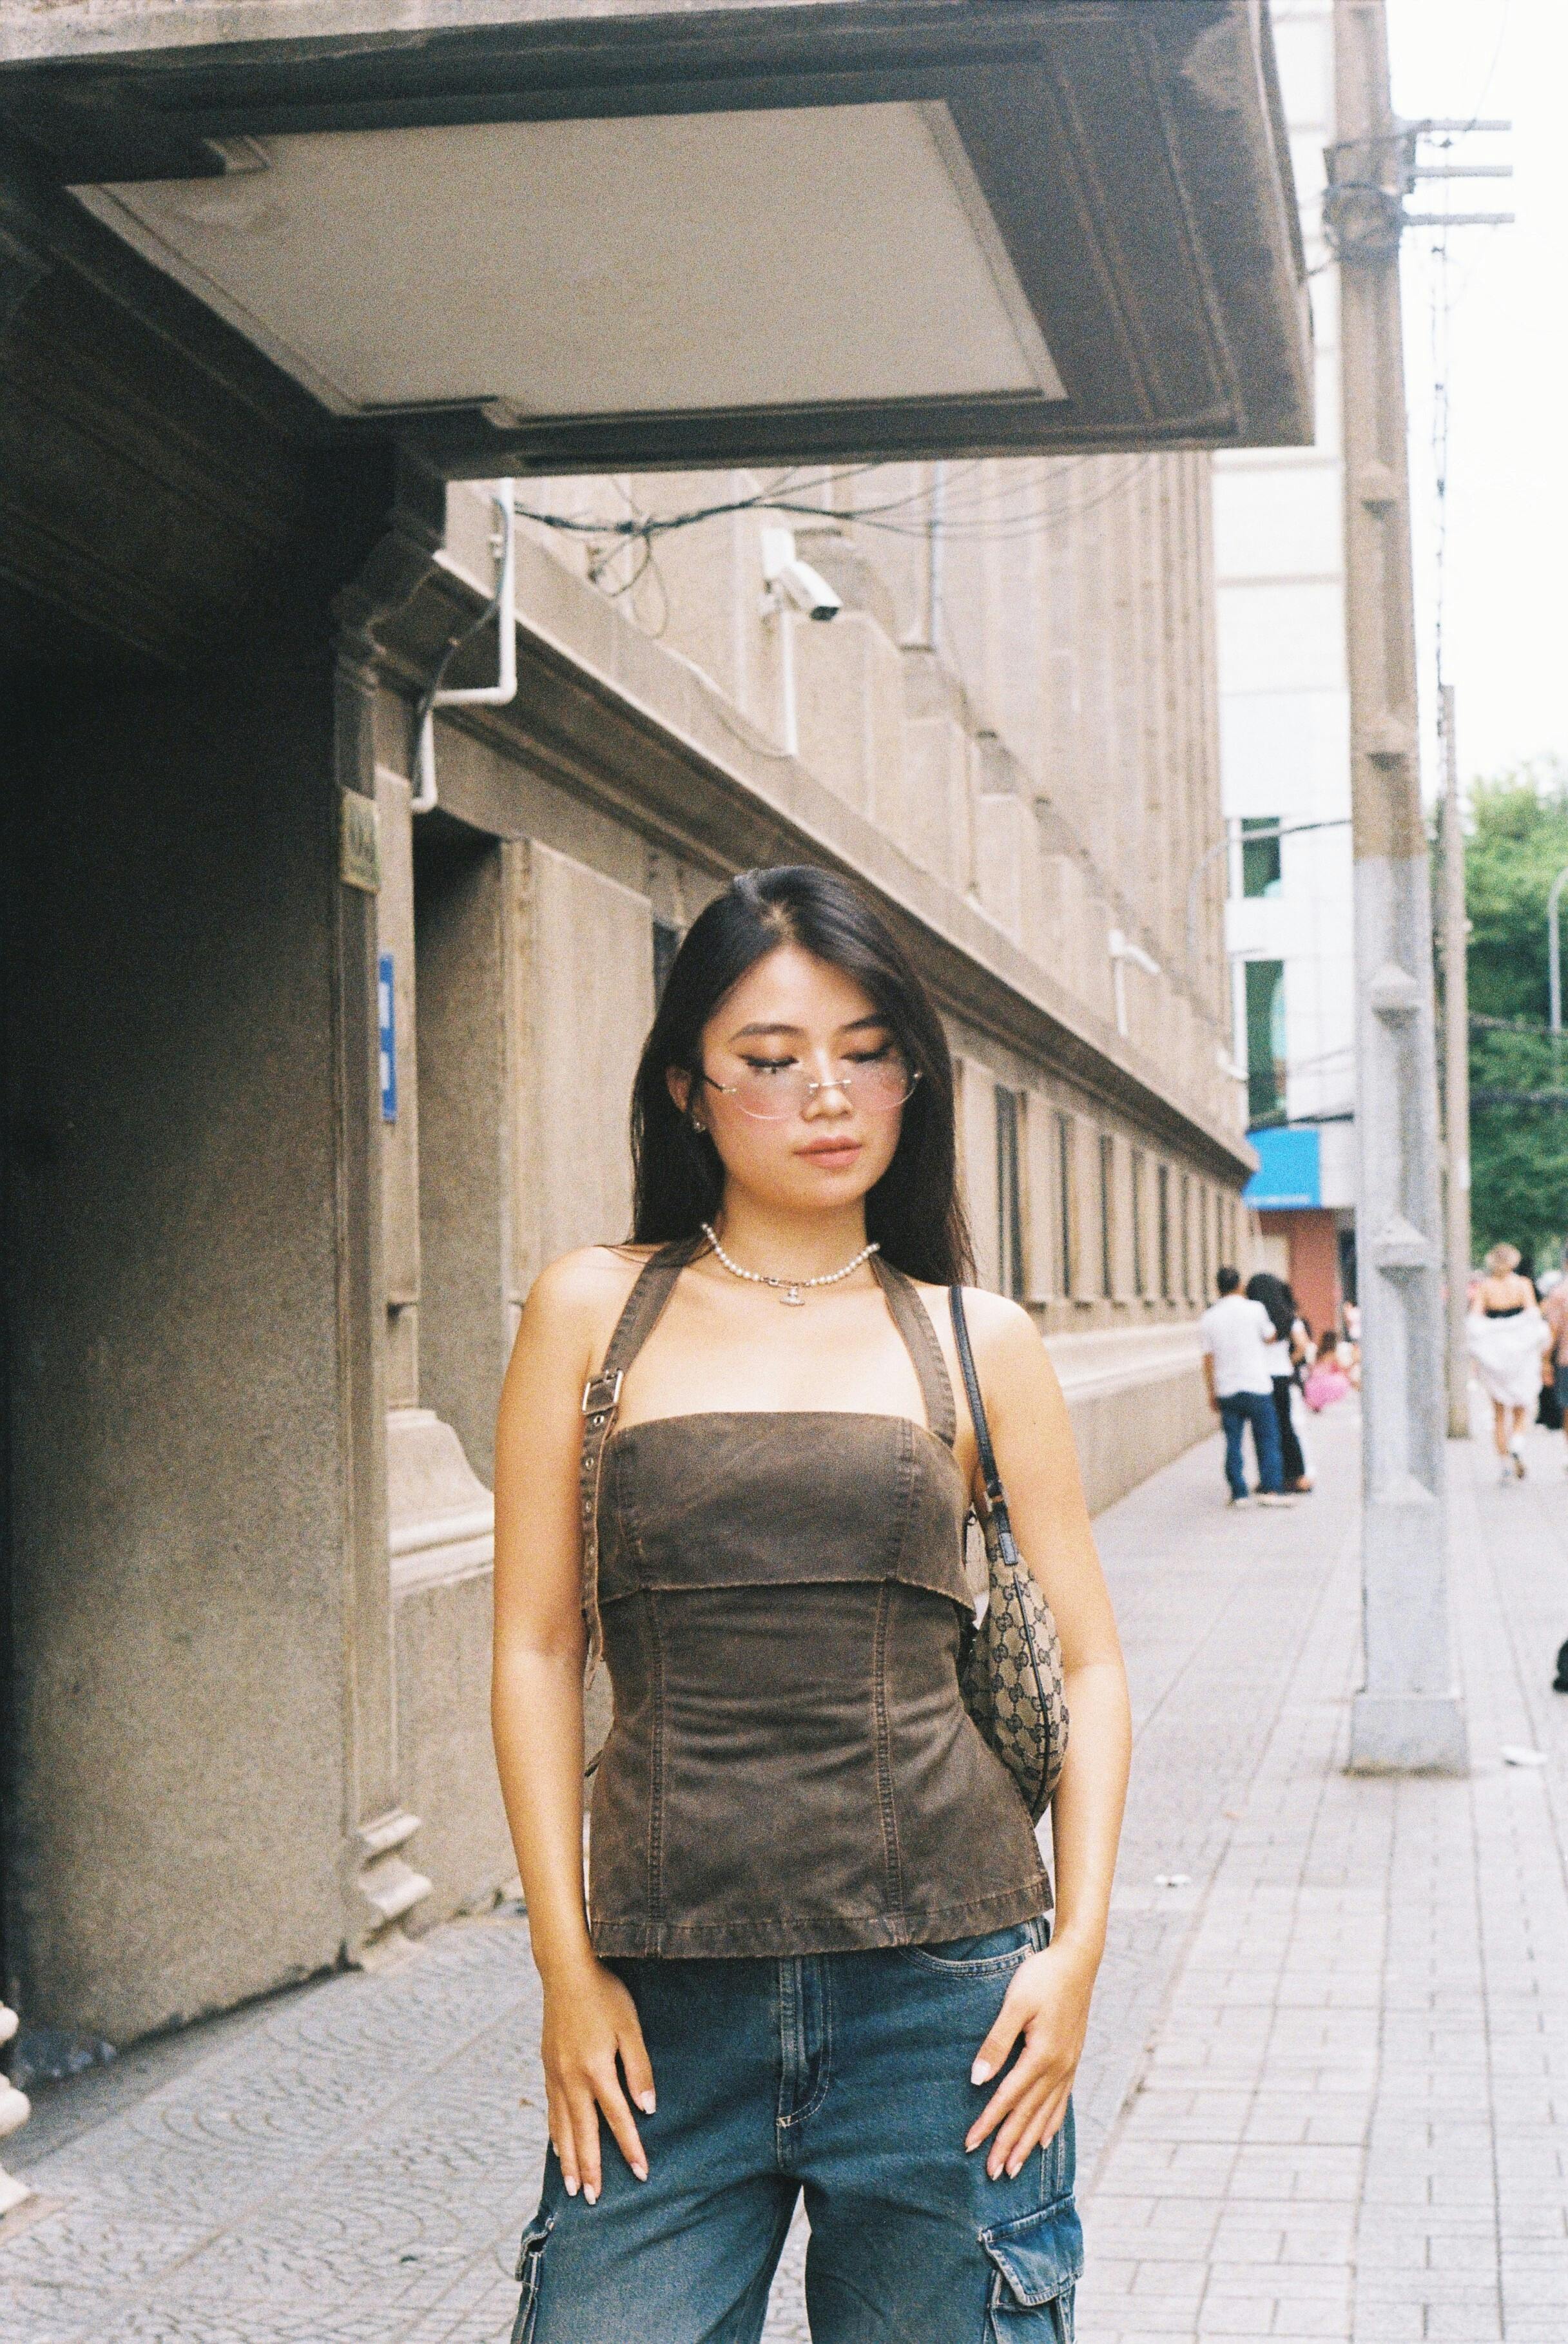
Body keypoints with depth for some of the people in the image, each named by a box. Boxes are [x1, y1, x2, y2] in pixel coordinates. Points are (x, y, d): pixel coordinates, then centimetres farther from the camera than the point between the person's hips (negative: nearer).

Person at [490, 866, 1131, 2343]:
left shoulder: (976, 1344, 7)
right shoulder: (596, 1311, 6)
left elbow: (1085, 1661, 9)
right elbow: (536, 1645, 5)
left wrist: (1079, 1941, -2)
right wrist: (566, 1965, 0)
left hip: (941, 1983, 0)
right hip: (665, 1991, 0)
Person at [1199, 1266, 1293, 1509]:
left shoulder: (1208, 1318, 2)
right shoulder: (1254, 1309, -6)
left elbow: (1208, 1359, 4)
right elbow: (1270, 1338, 8)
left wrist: (1211, 1393, 10)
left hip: (1226, 1391, 2)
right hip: (1257, 1386, -2)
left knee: (1233, 1443, 5)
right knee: (1267, 1438, 5)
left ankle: (1239, 1493, 4)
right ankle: (1271, 1489, -1)